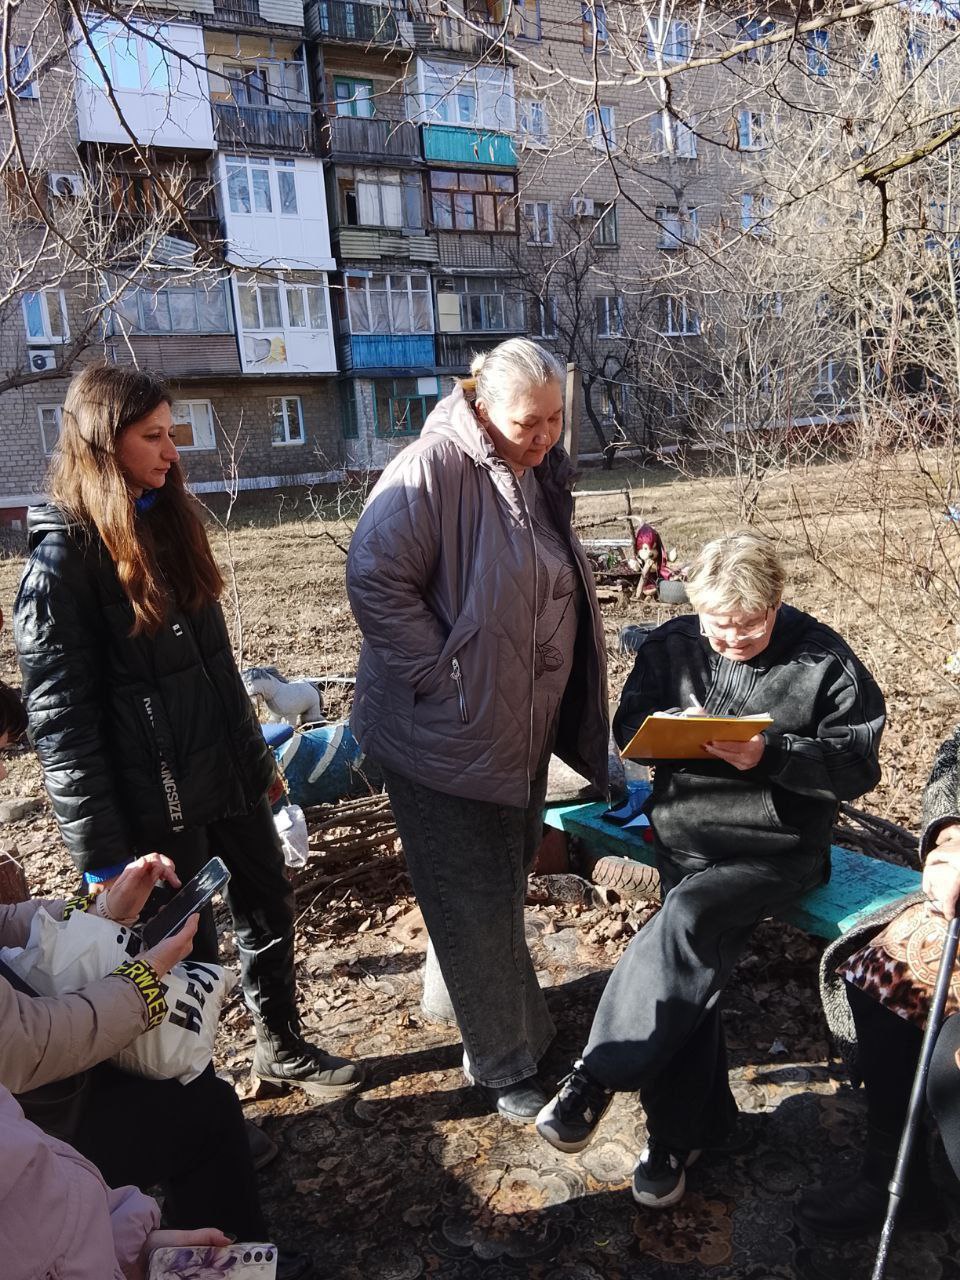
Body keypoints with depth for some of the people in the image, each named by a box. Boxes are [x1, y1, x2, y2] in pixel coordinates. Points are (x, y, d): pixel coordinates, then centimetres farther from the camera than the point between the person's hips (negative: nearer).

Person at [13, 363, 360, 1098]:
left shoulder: (169, 522, 9)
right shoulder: (65, 556, -14)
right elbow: (60, 717, -17)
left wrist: (255, 751, 17)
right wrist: (105, 853, -18)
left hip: (229, 771, 7)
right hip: (154, 796, -7)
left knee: (270, 908, 18)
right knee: (188, 953, 10)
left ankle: (282, 1048, 41)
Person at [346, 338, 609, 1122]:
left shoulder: (539, 476, 8)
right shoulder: (434, 470, -20)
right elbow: (375, 579, -24)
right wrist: (444, 676, -22)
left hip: (521, 727, 8)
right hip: (446, 733, -8)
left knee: (501, 879, 22)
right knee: (475, 902, 5)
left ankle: (456, 988, 47)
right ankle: (505, 1063, 23)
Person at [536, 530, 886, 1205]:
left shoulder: (823, 659, -4)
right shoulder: (671, 646, 6)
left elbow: (860, 765, -5)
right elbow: (629, 730, 12)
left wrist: (770, 754, -21)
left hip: (779, 848, -3)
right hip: (686, 838, 3)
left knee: (690, 915, -29)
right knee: (696, 961, -17)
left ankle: (599, 1075, -19)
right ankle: (681, 1131, 2)